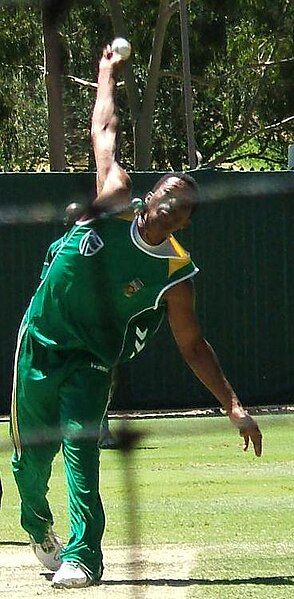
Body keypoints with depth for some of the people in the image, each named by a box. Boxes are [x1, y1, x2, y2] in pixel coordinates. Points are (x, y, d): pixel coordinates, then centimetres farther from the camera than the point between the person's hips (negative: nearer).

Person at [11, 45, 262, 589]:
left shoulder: (174, 273, -11)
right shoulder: (113, 205, -7)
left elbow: (192, 345, -4)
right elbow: (104, 132, 7)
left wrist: (233, 406, -8)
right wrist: (108, 74, 17)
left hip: (92, 361, -2)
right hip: (40, 346, 2)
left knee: (79, 445, -24)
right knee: (31, 454, 11)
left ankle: (81, 556, -23)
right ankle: (37, 524, 43)